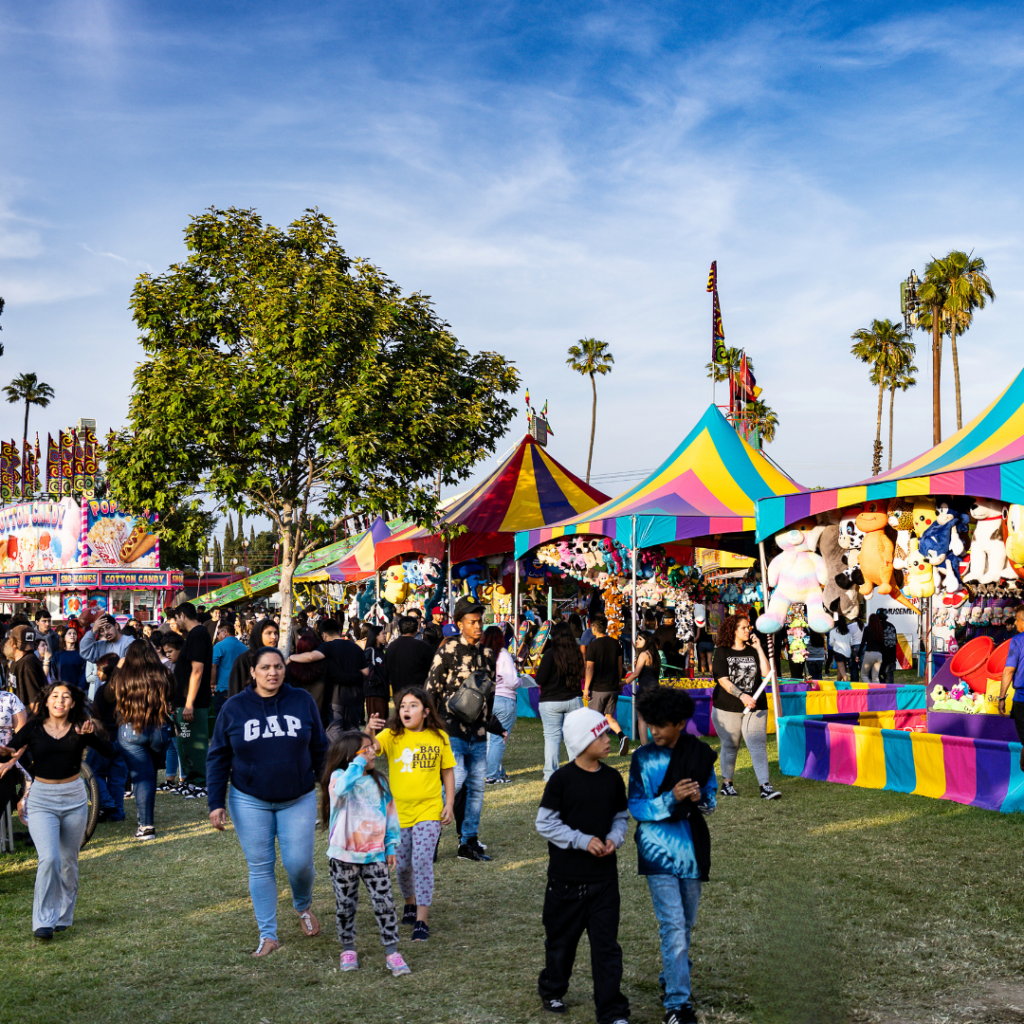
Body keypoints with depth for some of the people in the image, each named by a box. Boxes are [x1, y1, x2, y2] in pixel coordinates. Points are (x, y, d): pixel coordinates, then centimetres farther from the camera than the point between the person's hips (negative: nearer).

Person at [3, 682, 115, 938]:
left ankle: (63, 916, 27)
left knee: (69, 861, 10)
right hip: (41, 800, -2)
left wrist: (92, 734, -29)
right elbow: (10, 749, -9)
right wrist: (9, 753, -32)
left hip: (74, 799, 2)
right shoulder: (33, 728, -3)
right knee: (49, 858, -16)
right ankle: (43, 921, -6)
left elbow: (109, 752, -12)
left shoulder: (80, 728, -2)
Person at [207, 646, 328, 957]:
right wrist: (216, 803, -2)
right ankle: (268, 935, 16)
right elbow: (218, 758, 2)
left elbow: (319, 750, 7)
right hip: (250, 801, 0)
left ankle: (303, 906, 30)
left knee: (299, 863, -3)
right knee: (260, 868, 4)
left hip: (298, 800, 0)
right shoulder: (234, 707, -2)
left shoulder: (302, 702, -1)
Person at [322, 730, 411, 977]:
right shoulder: (339, 777, -8)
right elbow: (341, 789, -35)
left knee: (384, 903, -3)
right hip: (344, 856, -3)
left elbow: (390, 813, 13)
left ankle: (392, 953, 2)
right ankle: (348, 949, 27)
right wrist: (358, 763, -26)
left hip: (374, 855, 3)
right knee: (346, 905, 9)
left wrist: (391, 846, 9)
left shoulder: (378, 782, 6)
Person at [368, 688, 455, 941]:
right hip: (398, 810, 1)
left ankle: (422, 920, -3)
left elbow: (448, 771, 7)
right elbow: (371, 747, -24)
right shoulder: (392, 736, -5)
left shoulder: (439, 738, -1)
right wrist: (369, 732, -45)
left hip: (429, 810, -1)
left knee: (422, 861, -11)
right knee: (402, 864, 12)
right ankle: (411, 903, 39)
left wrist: (450, 804, 1)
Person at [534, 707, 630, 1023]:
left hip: (604, 877, 3)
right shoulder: (561, 780, -12)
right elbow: (545, 822, -10)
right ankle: (552, 991, 38)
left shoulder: (612, 778, 1)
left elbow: (621, 816, 12)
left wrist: (614, 838, -8)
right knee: (561, 938, 14)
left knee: (606, 943, 1)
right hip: (566, 876, -2)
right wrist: (583, 841, -16)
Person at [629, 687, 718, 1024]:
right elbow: (636, 807, -7)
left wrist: (700, 798, -15)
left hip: (691, 847, 3)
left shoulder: (701, 753, -1)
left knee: (686, 922, 17)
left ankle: (672, 978, 39)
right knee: (672, 924, -10)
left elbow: (712, 798, 8)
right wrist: (672, 798, -22)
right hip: (659, 849, -3)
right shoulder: (643, 758, -6)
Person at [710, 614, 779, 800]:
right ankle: (727, 783, 25)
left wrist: (759, 649, -5)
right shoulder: (722, 652, -1)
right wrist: (742, 696, -24)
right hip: (727, 708, -2)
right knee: (730, 746, 9)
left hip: (755, 707, 2)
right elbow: (723, 680, -11)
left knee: (758, 744, -9)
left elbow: (766, 673, -4)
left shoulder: (753, 651, 9)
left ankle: (765, 786, -14)